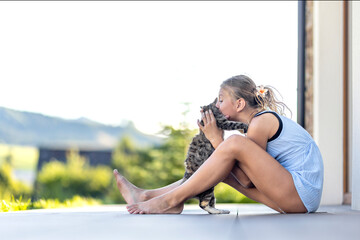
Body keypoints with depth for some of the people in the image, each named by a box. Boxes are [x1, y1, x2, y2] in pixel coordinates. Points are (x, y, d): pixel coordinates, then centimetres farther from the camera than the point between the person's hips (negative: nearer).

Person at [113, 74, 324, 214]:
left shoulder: (262, 121, -11)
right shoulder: (266, 119, 18)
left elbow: (246, 180, -12)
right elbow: (250, 174, 14)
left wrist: (217, 140, -6)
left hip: (302, 191, -10)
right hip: (296, 198, 10)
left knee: (234, 144, -22)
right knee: (221, 168, 8)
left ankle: (171, 200, -15)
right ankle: (147, 195, 7)